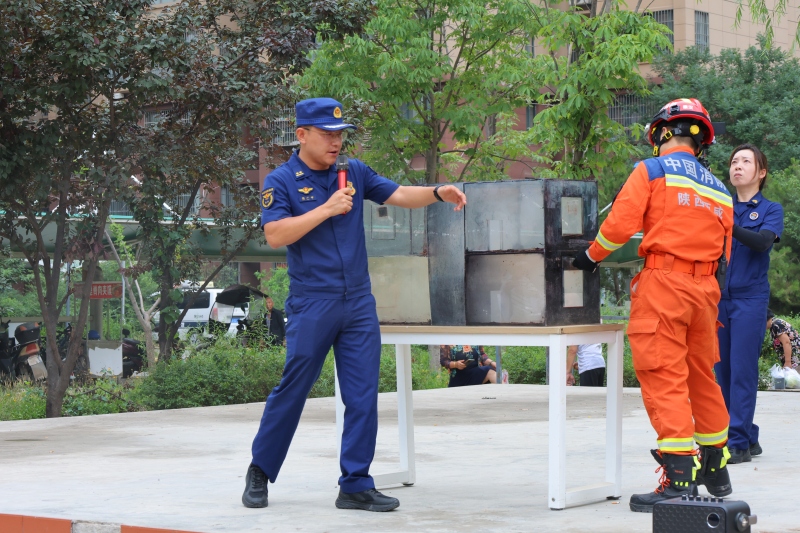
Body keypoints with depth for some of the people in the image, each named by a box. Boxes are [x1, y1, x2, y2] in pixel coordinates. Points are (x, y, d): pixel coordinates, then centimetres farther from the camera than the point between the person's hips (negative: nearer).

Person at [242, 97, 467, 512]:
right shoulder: (281, 181, -3)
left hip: (359, 303, 4)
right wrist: (327, 209, -17)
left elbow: (398, 195, 7)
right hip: (312, 306, -4)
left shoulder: (354, 172, 10)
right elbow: (274, 235, -14)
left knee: (363, 397, 2)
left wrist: (438, 194, -11)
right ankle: (260, 472, 20)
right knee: (291, 391, 2)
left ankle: (355, 485, 8)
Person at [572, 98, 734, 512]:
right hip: (705, 288, 7)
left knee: (664, 377, -8)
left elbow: (620, 224, -9)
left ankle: (680, 477, -14)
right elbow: (724, 249, 16)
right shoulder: (718, 189, 17)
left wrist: (591, 256, 6)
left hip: (663, 282, -7)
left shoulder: (651, 170, -2)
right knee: (702, 376, 18)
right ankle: (715, 470, 28)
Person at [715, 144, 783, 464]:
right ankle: (747, 437, 13)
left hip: (750, 298, -4)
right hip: (719, 297, 4)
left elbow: (763, 241, -15)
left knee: (742, 371, -9)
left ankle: (738, 443, -8)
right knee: (723, 371, 4)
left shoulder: (771, 210, 5)